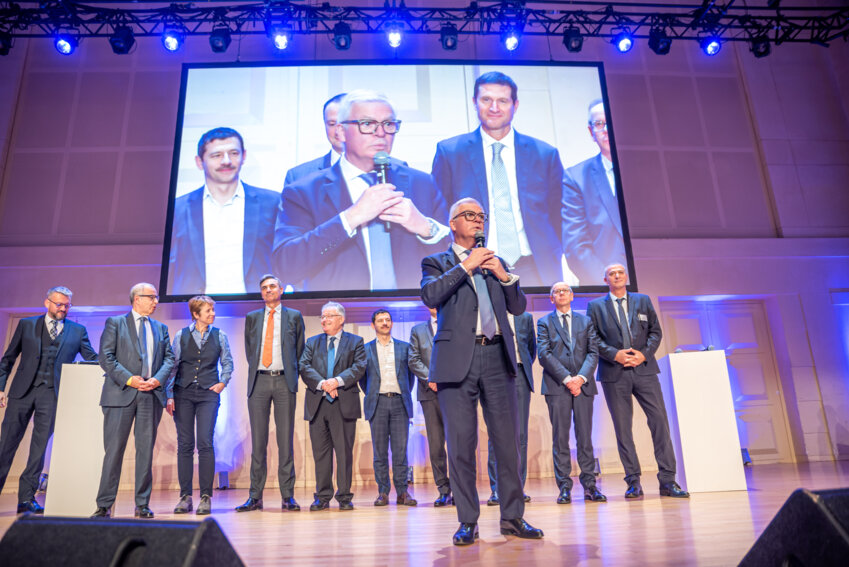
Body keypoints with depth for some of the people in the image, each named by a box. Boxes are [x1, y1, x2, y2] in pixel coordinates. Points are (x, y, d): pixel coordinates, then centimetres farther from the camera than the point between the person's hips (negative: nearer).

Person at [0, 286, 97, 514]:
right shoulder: (26, 325, 9)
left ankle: (27, 498, 10)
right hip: (23, 391, 0)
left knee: (40, 446, 2)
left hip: (52, 393, 0)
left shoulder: (77, 331, 8)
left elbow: (93, 359, 7)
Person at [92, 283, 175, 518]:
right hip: (121, 393, -3)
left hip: (151, 394, 3)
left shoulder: (161, 328, 17)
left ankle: (142, 505, 12)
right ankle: (104, 505, 10)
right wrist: (129, 379, -13)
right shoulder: (115, 323, 6)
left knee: (146, 450, 5)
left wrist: (157, 379, -7)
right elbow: (105, 356, -3)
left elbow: (169, 358, 11)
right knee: (114, 449, 0)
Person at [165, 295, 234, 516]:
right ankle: (185, 496, 11)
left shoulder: (219, 336, 6)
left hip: (208, 394, 0)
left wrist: (222, 383, 0)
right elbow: (172, 365, 3)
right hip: (184, 394, 0)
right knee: (184, 444, 2)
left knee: (205, 443, -7)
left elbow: (228, 363, 14)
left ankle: (206, 497, 0)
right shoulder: (181, 336, 4)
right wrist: (169, 396, -3)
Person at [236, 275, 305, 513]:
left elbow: (299, 349, 12)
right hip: (259, 381, 2)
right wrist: (255, 372, 10)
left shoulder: (294, 316, 10)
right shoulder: (252, 317, 16)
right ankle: (255, 496, 9)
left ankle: (288, 496, 6)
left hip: (284, 380, -2)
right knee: (258, 440, 3)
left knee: (286, 439, 0)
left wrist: (292, 375, 6)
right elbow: (248, 349, 19)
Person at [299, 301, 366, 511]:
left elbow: (359, 367, -5)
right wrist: (322, 383, -14)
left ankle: (344, 497, 12)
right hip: (317, 403, 3)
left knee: (345, 452, 1)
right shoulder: (312, 342, 15)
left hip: (344, 404, -2)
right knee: (320, 452, 7)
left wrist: (337, 381, -18)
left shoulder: (355, 341, 9)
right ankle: (322, 497, 17)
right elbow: (304, 368, 1)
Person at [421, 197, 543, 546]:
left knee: (508, 439, 4)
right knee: (461, 442, 0)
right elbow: (430, 295, -10)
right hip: (458, 359, -3)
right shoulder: (437, 262, 10)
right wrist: (467, 266, -8)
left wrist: (505, 276, 0)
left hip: (497, 357, 3)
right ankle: (468, 522, 11)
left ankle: (512, 517, 16)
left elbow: (519, 307, 16)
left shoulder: (496, 262, 21)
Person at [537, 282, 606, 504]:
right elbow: (544, 354, -2)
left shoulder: (585, 321, 16)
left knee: (585, 436, 3)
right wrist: (566, 378, -11)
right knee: (560, 437, -1)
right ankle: (564, 487, 4)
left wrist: (581, 377, -9)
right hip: (557, 385, -2)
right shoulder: (544, 322, 9)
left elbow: (593, 352, 7)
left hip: (583, 384, 2)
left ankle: (589, 485, 9)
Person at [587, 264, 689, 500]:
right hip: (614, 373, -1)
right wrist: (614, 354, -12)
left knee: (659, 420, -4)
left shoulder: (643, 301, 15)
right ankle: (633, 482, 10)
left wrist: (644, 353, -7)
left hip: (644, 368, 2)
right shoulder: (595, 306, 9)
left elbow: (655, 331, 10)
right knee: (622, 427, 2)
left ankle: (667, 480, 5)